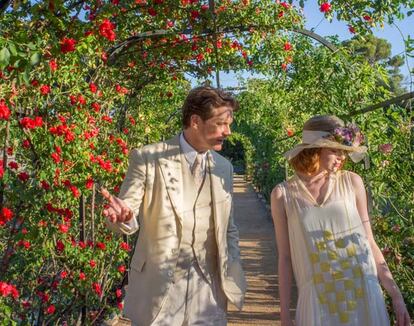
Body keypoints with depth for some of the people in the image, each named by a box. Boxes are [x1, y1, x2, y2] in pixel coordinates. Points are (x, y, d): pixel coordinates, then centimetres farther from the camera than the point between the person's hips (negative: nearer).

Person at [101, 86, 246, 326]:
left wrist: (232, 278, 4)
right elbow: (129, 220, -5)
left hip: (208, 290, 3)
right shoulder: (147, 159, -7)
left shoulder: (224, 168, 5)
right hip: (157, 286, -3)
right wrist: (123, 216, -27)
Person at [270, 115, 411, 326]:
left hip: (363, 294, 1)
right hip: (318, 299, -1)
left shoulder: (352, 182, -2)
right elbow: (285, 257, 0)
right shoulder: (283, 194, -5)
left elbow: (369, 242, 4)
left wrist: (395, 294, 3)